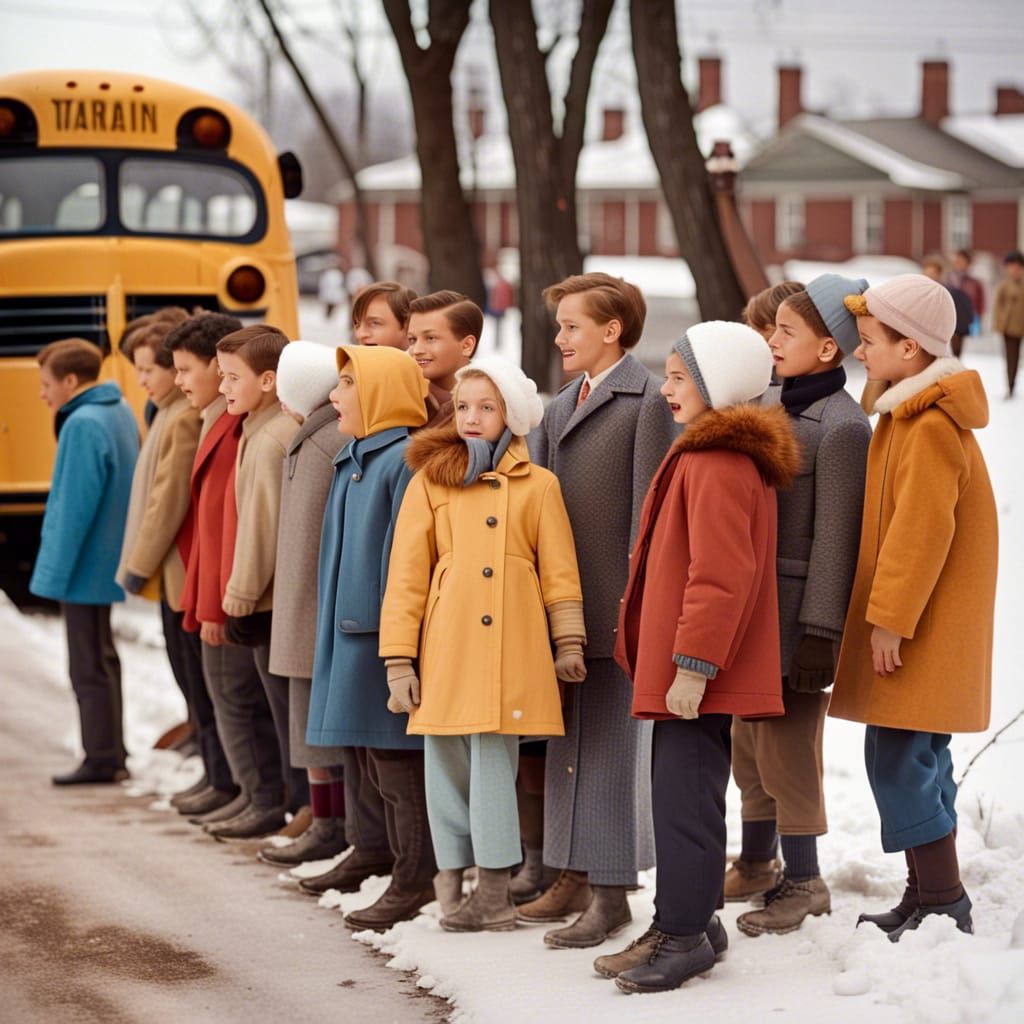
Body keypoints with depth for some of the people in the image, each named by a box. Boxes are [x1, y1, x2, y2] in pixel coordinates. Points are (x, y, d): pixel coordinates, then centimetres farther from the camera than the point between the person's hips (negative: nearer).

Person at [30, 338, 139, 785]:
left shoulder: (84, 425, -20)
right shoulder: (119, 412, 8)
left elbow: (75, 507, -22)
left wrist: (57, 571, -17)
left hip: (85, 564, -10)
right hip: (107, 560, 10)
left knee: (90, 666, -1)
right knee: (101, 660, 18)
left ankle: (102, 759, 5)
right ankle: (110, 754, 25)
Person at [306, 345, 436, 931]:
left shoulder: (404, 459, -14)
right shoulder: (351, 461, 15)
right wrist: (335, 629, 18)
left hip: (385, 631, -10)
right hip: (350, 629, 10)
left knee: (398, 756, -5)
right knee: (377, 760, 13)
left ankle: (413, 885, 1)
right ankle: (410, 875, 21)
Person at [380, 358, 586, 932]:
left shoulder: (538, 486, 7)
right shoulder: (430, 483, 7)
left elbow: (559, 570, 9)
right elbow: (406, 577, 5)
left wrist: (569, 643, 4)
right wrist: (399, 659, 1)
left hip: (509, 652, -1)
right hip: (445, 651, 1)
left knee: (495, 762, -5)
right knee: (447, 764, 2)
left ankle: (495, 889, 2)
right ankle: (456, 880, 12)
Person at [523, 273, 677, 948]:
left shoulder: (647, 400, -8)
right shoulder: (563, 405, 17)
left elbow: (649, 506, -13)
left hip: (613, 607, -8)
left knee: (611, 746, -4)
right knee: (569, 744, 12)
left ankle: (612, 892, 1)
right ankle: (575, 878, 20)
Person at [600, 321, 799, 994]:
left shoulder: (716, 465, -17)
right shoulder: (730, 457, 18)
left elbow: (720, 577, -24)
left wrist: (692, 663, -24)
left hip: (696, 676, -11)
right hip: (686, 666, 11)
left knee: (685, 798, -7)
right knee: (686, 794, 15)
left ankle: (683, 937, -2)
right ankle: (692, 924, 23)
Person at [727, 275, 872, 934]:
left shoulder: (841, 427, -14)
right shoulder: (770, 407, 11)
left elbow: (835, 538, -15)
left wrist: (820, 634, -17)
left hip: (797, 608, -8)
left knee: (788, 745, -3)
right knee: (748, 740, 15)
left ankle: (804, 883, 8)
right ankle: (757, 863, 30)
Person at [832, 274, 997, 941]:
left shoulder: (930, 426, -18)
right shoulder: (914, 415, 15)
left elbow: (922, 530, -23)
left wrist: (889, 618, -21)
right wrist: (888, 613, 19)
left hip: (923, 633, -10)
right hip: (923, 627, 10)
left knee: (899, 758, -9)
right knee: (917, 759, 14)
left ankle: (944, 905, -5)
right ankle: (930, 896, 20)